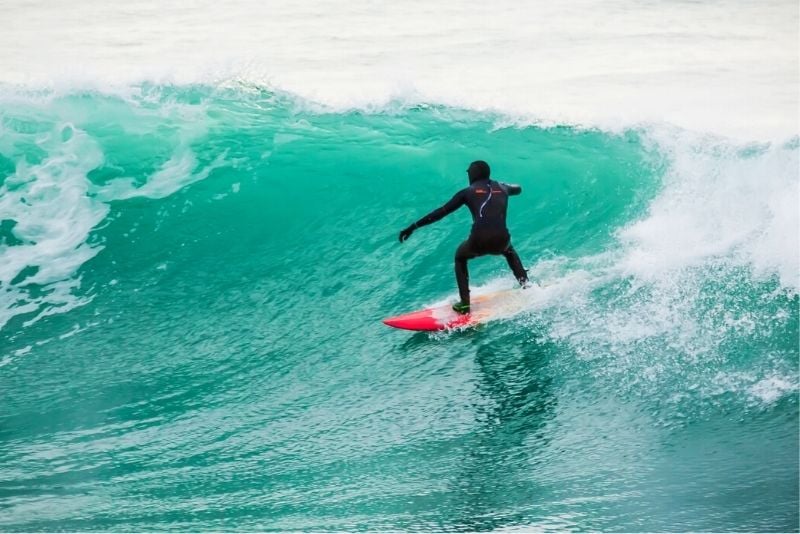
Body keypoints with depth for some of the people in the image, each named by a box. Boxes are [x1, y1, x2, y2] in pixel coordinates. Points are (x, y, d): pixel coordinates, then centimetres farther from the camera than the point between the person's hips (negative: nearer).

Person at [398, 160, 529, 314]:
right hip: (501, 241, 3)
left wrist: (414, 226, 12)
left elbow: (441, 212, 8)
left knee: (460, 257, 31)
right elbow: (518, 189, 45)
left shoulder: (468, 192, 10)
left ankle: (464, 304, 19)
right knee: (509, 250, 41)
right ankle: (526, 286, 29)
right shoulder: (501, 187, 19)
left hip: (479, 242, -3)